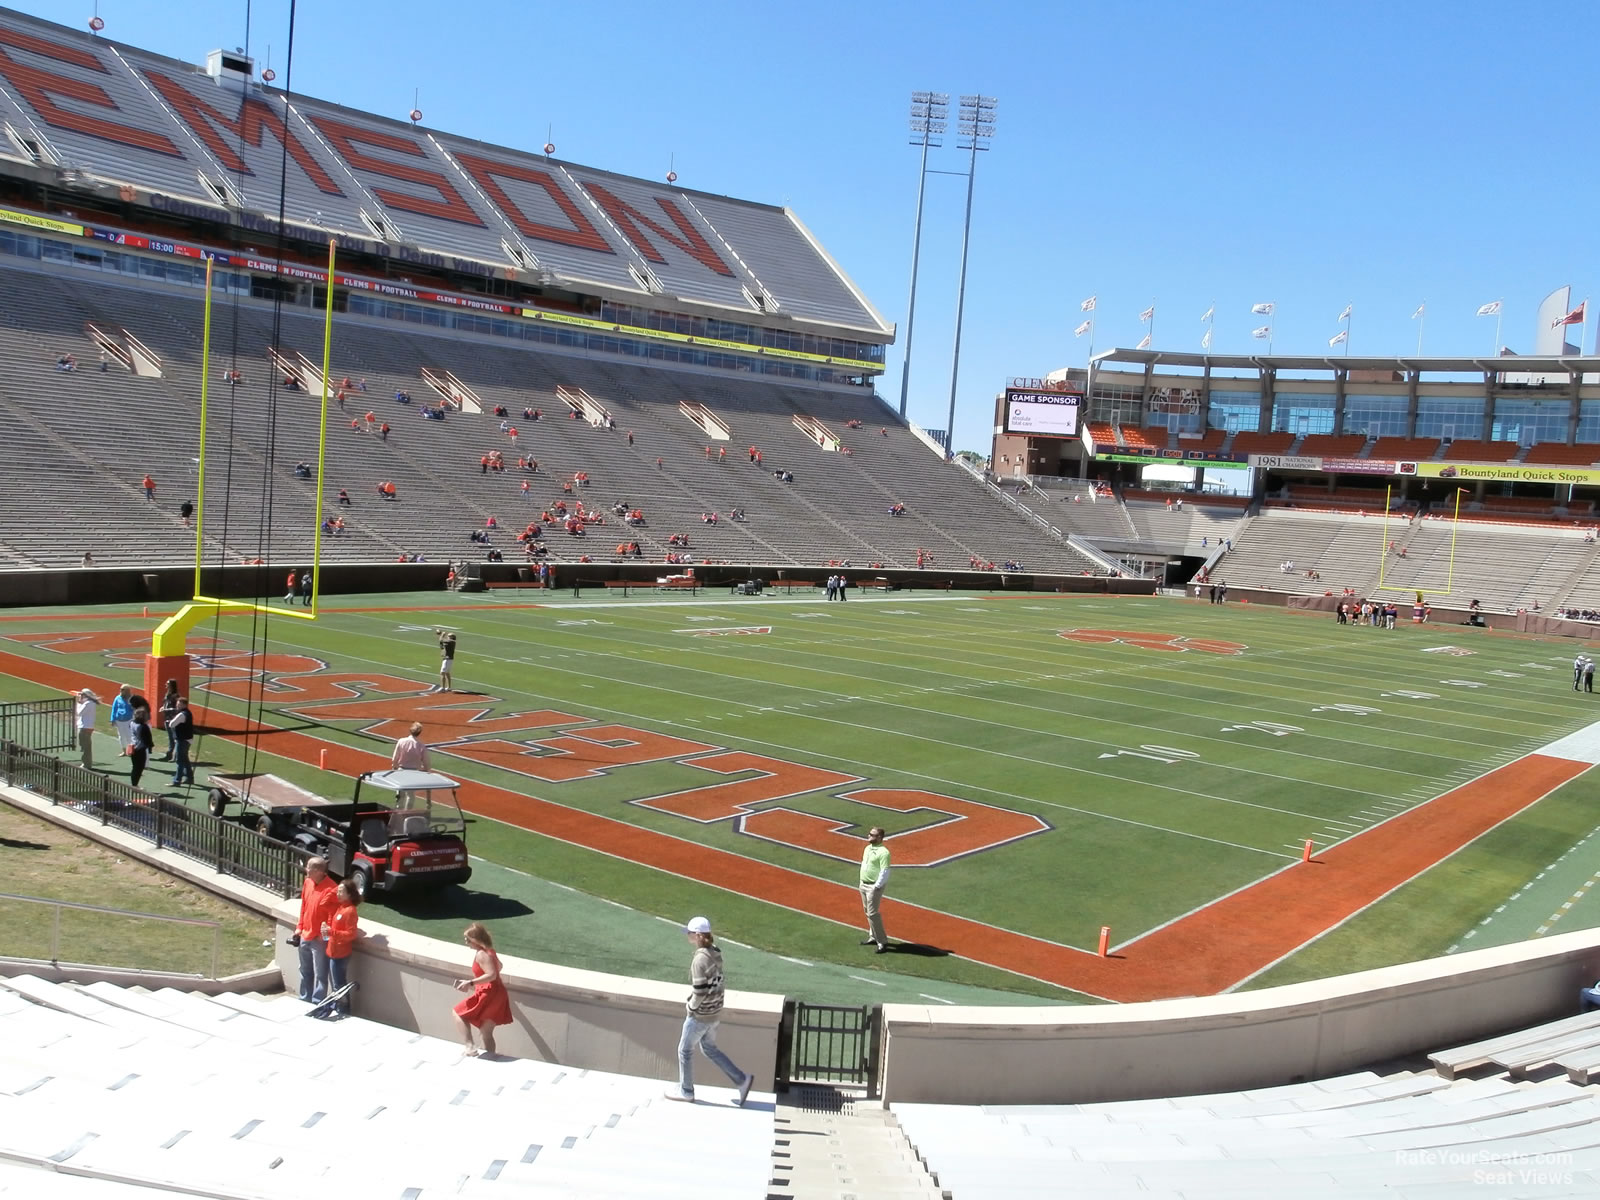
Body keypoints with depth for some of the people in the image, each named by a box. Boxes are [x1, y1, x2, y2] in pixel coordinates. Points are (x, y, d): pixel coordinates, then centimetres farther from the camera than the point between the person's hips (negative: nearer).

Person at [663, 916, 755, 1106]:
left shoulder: (700, 959, -26)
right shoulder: (715, 953, 1)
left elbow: (700, 992, -26)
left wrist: (691, 1007, -8)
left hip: (701, 1015, -8)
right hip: (715, 1012, 8)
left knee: (685, 1050, 13)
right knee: (709, 1049, 22)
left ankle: (686, 1091, 29)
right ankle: (742, 1080, 18)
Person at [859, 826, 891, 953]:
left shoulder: (883, 852, -19)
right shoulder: (868, 848, 10)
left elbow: (885, 872, -21)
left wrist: (877, 887, -21)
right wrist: (862, 881, 18)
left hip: (874, 886, -9)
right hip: (864, 884, 9)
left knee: (872, 913, -11)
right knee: (867, 911, 17)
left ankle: (882, 943, -7)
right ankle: (873, 937, 30)